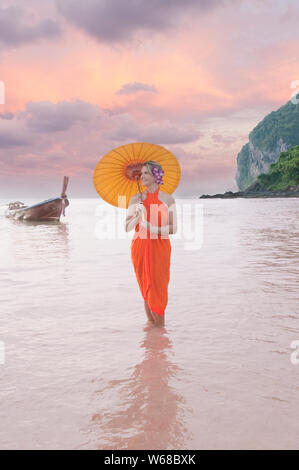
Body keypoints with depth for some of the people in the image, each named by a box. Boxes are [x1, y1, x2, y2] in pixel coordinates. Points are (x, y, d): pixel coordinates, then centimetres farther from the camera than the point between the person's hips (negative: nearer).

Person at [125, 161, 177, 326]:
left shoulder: (168, 199, 2)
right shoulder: (136, 199, 5)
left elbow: (173, 228, -3)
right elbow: (127, 227, 3)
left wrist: (153, 228, -17)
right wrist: (138, 216, -16)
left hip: (160, 248, -1)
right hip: (140, 247, 1)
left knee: (159, 287, -1)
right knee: (146, 288, 5)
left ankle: (160, 327, 10)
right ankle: (151, 324, 16)